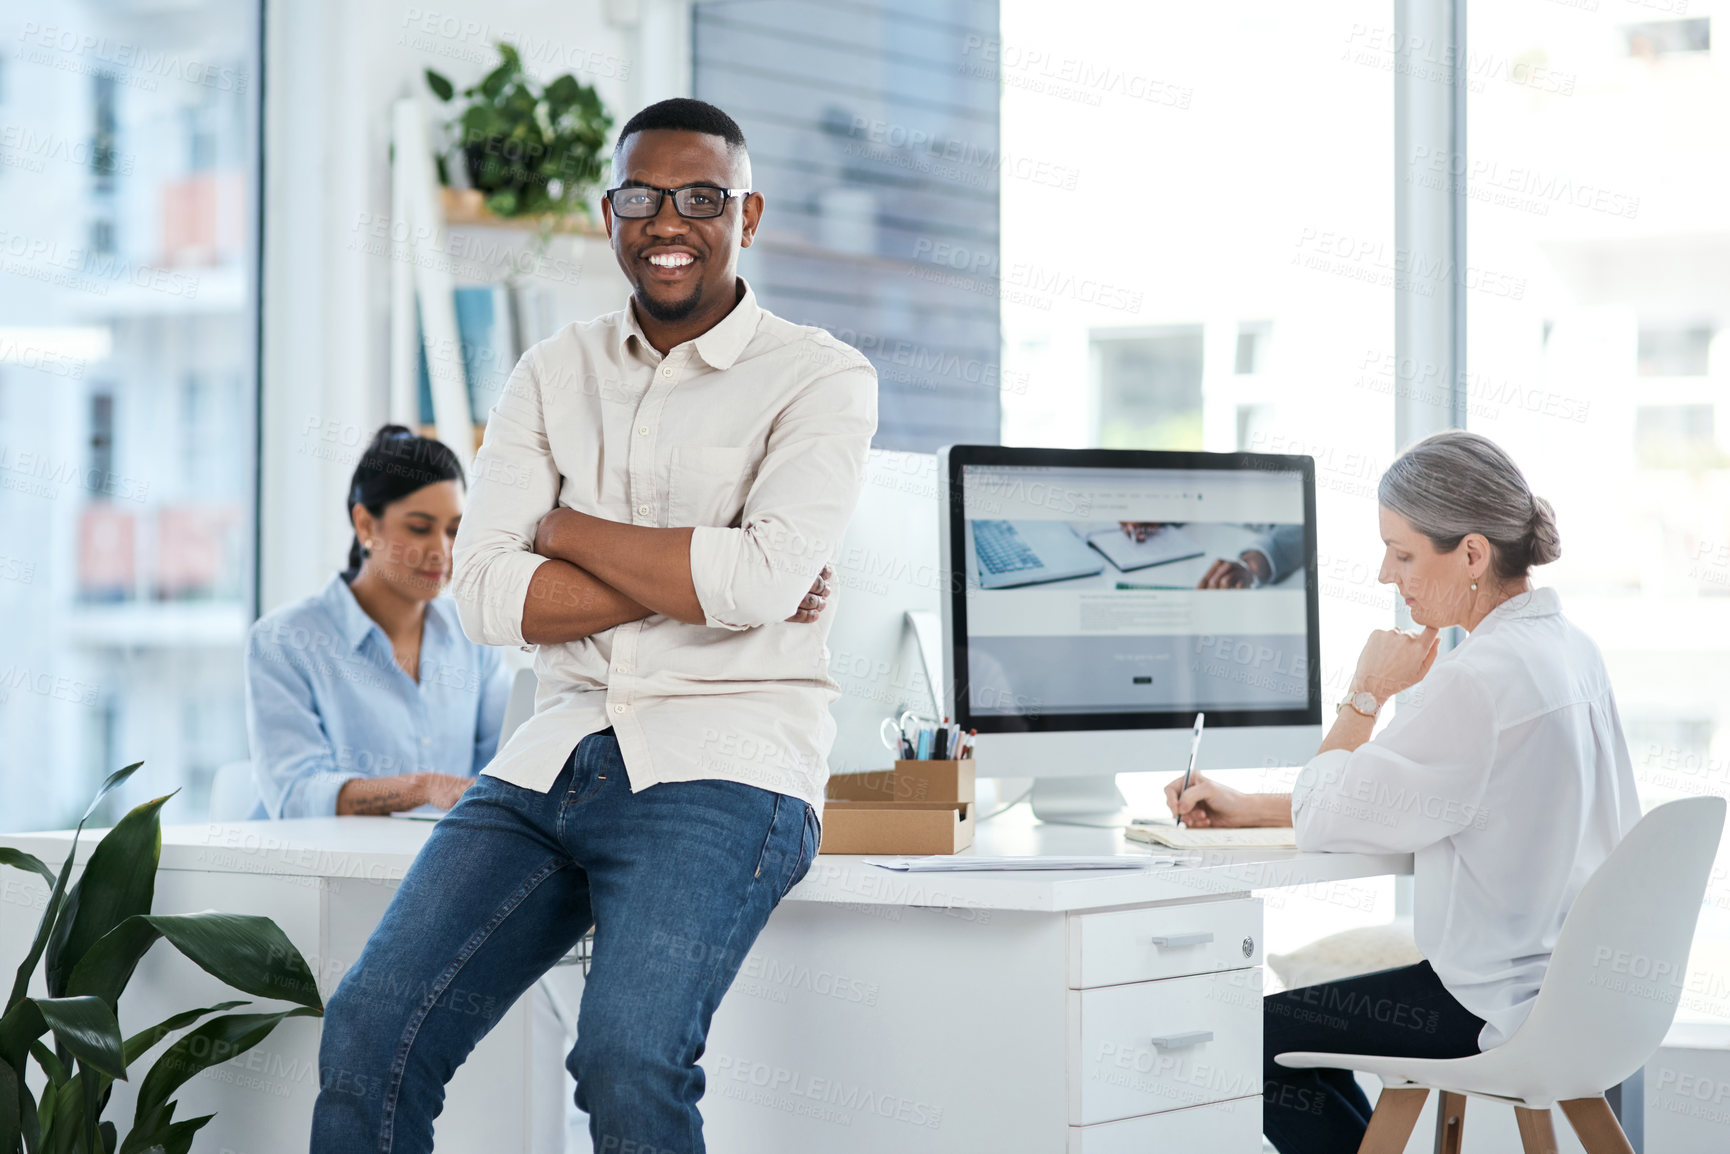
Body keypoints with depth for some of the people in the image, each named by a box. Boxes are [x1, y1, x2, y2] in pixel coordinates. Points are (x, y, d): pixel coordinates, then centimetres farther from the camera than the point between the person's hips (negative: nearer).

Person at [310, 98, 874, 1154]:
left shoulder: (823, 379, 2)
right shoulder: (555, 375, 15)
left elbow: (764, 578, -15)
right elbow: (488, 594, 3)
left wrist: (567, 529, -2)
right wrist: (695, 581, -8)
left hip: (726, 760, -5)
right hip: (560, 748, 5)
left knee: (627, 1059, -28)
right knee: (369, 1031, -12)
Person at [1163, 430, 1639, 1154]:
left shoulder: (1480, 678, -24)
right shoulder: (1566, 646, 7)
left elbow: (1324, 822, -16)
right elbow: (1405, 807, 15)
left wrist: (1366, 693, -3)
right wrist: (1244, 809, 13)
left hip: (1507, 1008, -9)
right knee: (1306, 1002, 23)